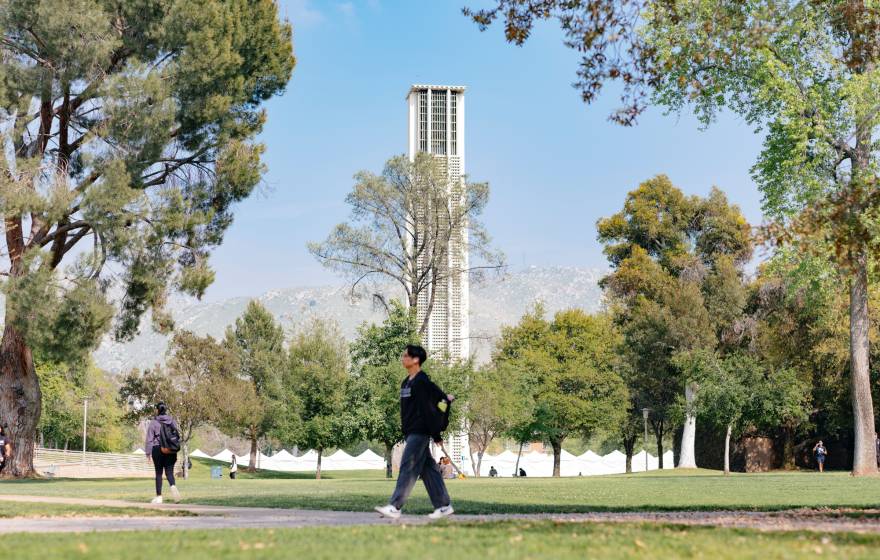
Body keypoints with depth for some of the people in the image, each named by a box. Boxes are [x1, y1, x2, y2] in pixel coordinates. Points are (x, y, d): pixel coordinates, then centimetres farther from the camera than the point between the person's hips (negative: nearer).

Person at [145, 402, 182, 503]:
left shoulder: (153, 422, -5)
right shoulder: (172, 421, 4)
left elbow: (149, 439, -5)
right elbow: (178, 434, 7)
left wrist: (148, 453, 1)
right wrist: (176, 450, 16)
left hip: (158, 449, -2)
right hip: (171, 450, 2)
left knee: (159, 473, 7)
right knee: (169, 472, 5)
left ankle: (159, 497, 9)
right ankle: (173, 486, -25)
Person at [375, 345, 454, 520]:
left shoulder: (422, 381, -13)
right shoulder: (406, 382, 16)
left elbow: (428, 408, -14)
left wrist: (435, 434, -15)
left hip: (419, 433, -9)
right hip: (410, 432, 9)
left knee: (408, 468, -11)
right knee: (428, 469, 10)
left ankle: (395, 507, -14)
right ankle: (444, 505, 13)